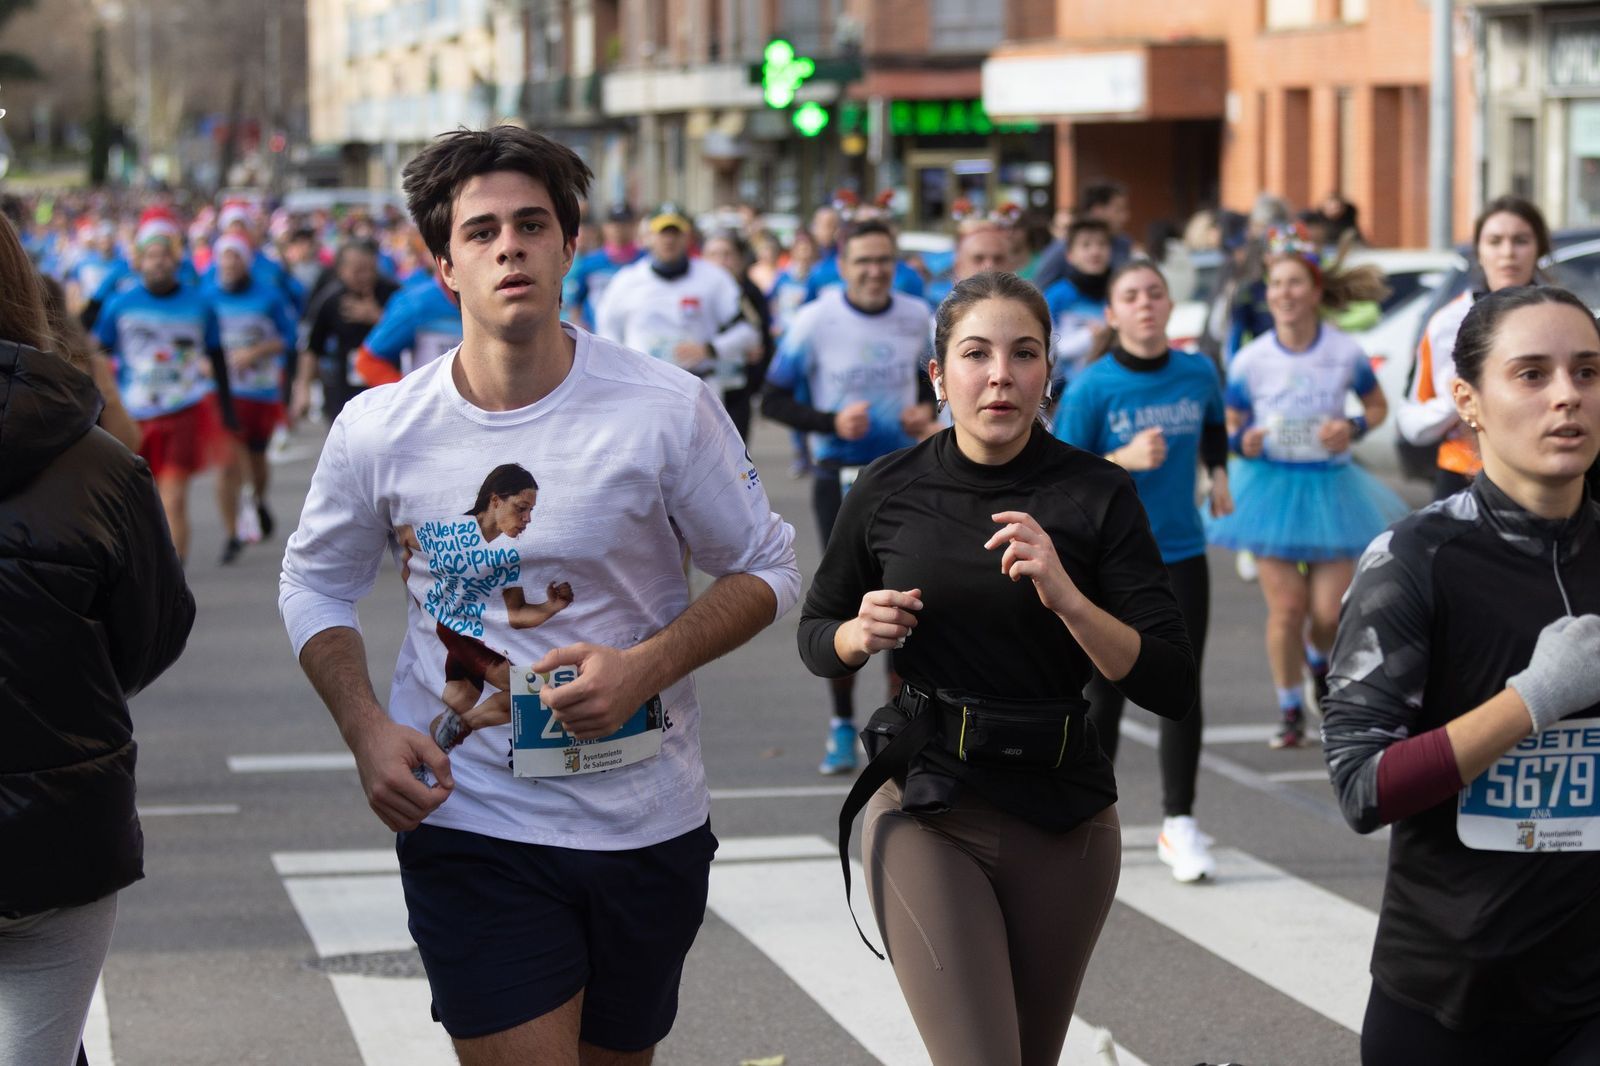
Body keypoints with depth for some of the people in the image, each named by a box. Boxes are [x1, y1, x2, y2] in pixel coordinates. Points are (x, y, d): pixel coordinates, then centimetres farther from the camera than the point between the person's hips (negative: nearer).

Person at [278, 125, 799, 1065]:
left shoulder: (667, 409, -9)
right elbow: (316, 586, 11)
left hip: (647, 823, 1)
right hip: (470, 826, -1)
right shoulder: (378, 431, -5)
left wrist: (645, 668, -16)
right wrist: (366, 729, -6)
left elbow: (769, 571, 0)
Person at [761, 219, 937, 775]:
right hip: (841, 474, -3)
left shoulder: (916, 316, 1)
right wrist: (830, 422, -21)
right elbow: (773, 400, -6)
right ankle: (841, 725, 11)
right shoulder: (815, 321, -9)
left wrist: (925, 410, -3)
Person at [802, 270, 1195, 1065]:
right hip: (926, 814, -1)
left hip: (1062, 820, 1)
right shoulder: (889, 491, -2)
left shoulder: (1097, 495, -6)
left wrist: (1066, 598, -26)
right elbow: (814, 637, 13)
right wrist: (861, 634, -10)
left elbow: (1171, 686, -11)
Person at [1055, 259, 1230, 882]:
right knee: (1105, 693, 7)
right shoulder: (1092, 387, -11)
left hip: (1181, 554, 2)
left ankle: (1179, 825, 10)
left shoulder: (1198, 373, 0)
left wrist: (1217, 472, 6)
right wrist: (1123, 459, -24)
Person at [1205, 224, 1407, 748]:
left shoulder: (1345, 353, -5)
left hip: (1329, 486, 1)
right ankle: (1290, 710, 12)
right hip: (1270, 487, -1)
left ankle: (1319, 659, 37)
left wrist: (1355, 428, -11)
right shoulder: (1249, 361, -6)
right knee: (1286, 606, -5)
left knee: (1331, 610, 0)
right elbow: (1230, 425, 4)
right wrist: (1241, 441, -18)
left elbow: (1377, 405, 10)